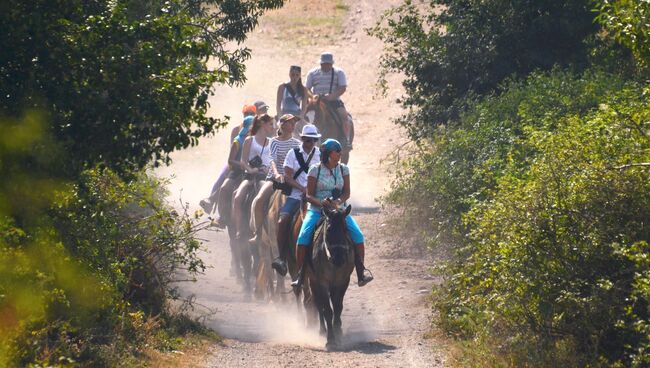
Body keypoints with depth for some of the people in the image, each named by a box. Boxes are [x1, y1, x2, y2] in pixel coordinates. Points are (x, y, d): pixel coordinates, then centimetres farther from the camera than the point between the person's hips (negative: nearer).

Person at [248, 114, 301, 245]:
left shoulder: (296, 143, 12)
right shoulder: (274, 141, 2)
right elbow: (273, 159, -12)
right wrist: (277, 174, -29)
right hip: (274, 178, -3)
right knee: (258, 200, -26)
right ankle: (257, 233, -19)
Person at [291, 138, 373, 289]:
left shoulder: (343, 169, 7)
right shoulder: (315, 170, -1)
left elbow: (347, 192, 3)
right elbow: (309, 195, -2)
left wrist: (338, 201, -19)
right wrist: (321, 202, -22)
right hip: (317, 210, -2)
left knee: (357, 235, -19)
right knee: (303, 237, -25)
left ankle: (361, 273, -10)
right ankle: (300, 275, -15)